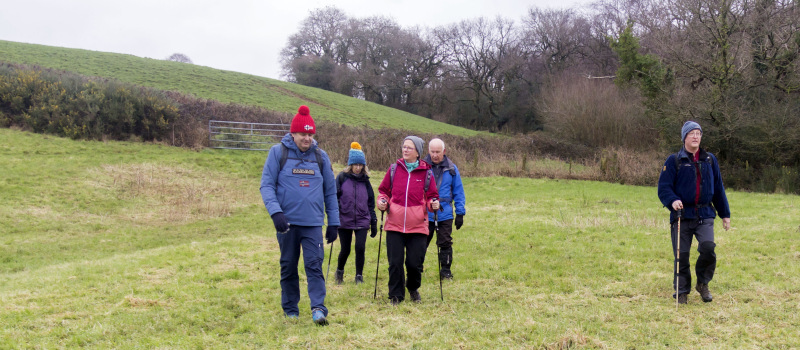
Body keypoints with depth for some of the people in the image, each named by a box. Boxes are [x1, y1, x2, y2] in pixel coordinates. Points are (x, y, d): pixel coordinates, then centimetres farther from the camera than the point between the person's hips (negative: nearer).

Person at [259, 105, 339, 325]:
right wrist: (275, 212, -18)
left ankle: (318, 308, -10)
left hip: (313, 223, 1)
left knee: (314, 265, -8)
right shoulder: (278, 152, 0)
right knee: (288, 267, 9)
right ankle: (290, 309, 22)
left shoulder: (321, 156, 9)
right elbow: (267, 184, -3)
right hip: (287, 222, -1)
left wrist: (333, 223, 10)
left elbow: (330, 191, 13)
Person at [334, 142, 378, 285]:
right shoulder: (342, 178, -3)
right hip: (344, 220, -2)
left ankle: (359, 276, 11)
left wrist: (374, 222, 11)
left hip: (362, 221, 2)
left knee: (360, 248, -7)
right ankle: (340, 271, 35)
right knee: (345, 250, 6)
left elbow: (370, 203, 11)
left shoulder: (365, 180, 6)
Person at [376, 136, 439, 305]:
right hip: (394, 225, 1)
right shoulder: (394, 169, 7)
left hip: (418, 226, -1)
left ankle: (413, 288, 31)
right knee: (395, 262, 0)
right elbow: (383, 190, 15)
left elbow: (432, 196, 11)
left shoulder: (426, 172, 4)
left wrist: (433, 203, -11)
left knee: (414, 263, 2)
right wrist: (382, 201, -5)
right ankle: (396, 295, 16)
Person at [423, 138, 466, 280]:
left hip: (445, 214, 1)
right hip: (424, 214, -1)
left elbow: (458, 192, 8)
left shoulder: (451, 169, 3)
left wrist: (460, 213, 3)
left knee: (445, 244, 7)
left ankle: (446, 271, 20)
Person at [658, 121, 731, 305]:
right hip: (682, 215, -2)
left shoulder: (709, 160, 13)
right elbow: (663, 188, -3)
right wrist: (672, 201, -23)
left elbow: (718, 188, 18)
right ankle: (682, 291, 18)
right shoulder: (674, 161, 2)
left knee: (708, 247, -18)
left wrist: (725, 214, 18)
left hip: (705, 215, 2)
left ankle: (703, 284, 7)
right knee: (681, 256, 0)